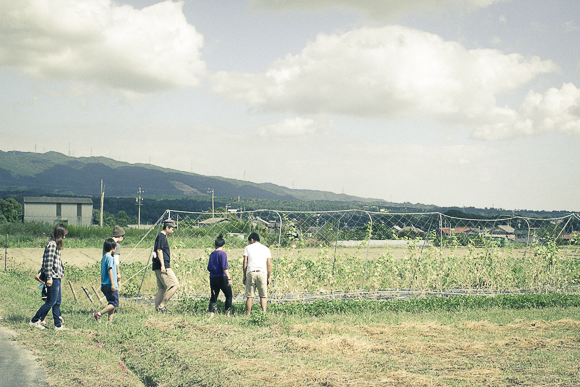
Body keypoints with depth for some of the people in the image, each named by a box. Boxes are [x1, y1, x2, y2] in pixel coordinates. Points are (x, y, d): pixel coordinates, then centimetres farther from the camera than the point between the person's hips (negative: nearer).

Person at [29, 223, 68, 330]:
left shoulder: (56, 244, 15)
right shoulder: (52, 244, -14)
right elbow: (48, 261, -18)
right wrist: (49, 277, -20)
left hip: (57, 278, 10)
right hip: (53, 278, -10)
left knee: (57, 302, 10)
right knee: (51, 302, -3)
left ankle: (58, 325, 13)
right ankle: (34, 320, 8)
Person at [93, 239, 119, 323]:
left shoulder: (103, 258, 15)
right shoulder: (110, 258, -12)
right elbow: (109, 271, -18)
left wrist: (102, 285, 25)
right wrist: (113, 284, -19)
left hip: (105, 285, 10)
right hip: (110, 285, -10)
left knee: (112, 303, 12)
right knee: (114, 303, -8)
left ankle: (110, 320, 8)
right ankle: (99, 314, -16)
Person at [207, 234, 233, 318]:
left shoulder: (212, 254, 9)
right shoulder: (222, 253, -8)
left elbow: (209, 268, 13)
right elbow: (224, 267, -18)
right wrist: (229, 278, -21)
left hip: (212, 278, 5)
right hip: (222, 278, -5)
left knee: (213, 297, 8)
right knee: (229, 296, 11)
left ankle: (211, 315, -4)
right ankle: (227, 314, 11)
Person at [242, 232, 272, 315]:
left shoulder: (248, 248, 12)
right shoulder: (266, 249, 16)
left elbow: (245, 263, 5)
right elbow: (269, 265, 9)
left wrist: (244, 276, 8)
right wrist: (269, 277, 13)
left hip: (251, 273, -1)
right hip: (262, 273, 1)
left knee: (249, 296, 2)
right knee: (263, 296, 4)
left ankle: (248, 315, 0)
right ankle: (264, 312, -12)